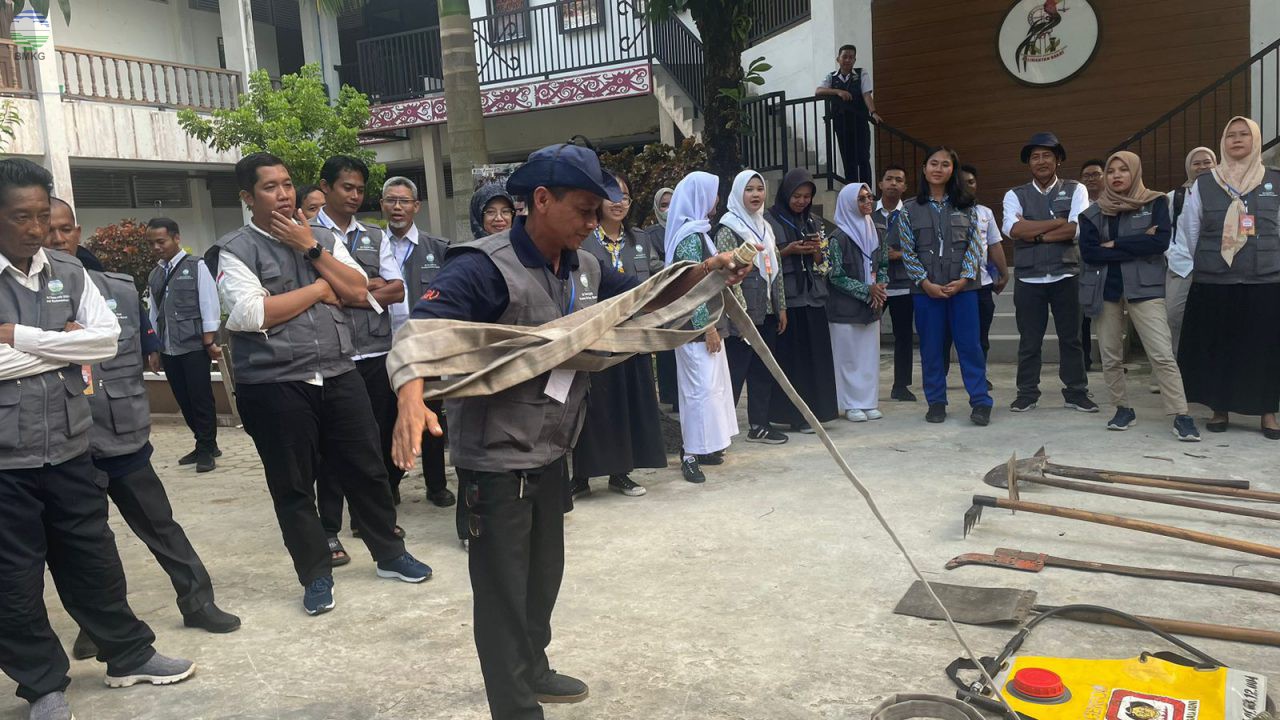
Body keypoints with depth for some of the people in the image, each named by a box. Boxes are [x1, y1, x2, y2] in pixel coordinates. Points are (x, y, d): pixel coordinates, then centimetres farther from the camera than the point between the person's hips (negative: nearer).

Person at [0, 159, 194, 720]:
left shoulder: (69, 272, 6)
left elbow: (107, 339, -4)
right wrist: (65, 346, -11)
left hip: (69, 446, 3)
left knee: (92, 557, 16)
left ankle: (129, 656, 31)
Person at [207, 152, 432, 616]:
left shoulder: (321, 237, 11)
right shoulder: (235, 250, -3)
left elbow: (359, 292, 1)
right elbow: (251, 314, -17)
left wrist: (311, 249, -8)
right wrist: (319, 288, -8)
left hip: (339, 376, 4)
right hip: (274, 386, -3)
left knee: (366, 469, 11)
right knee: (292, 486, 7)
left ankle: (390, 554, 28)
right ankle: (316, 575, 23)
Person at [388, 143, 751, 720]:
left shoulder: (583, 268, 3)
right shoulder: (486, 267, -22)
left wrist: (700, 273, 1)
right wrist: (412, 399, -52)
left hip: (551, 454, 8)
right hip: (496, 461, -8)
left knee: (544, 576, 24)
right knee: (504, 592, 4)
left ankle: (533, 671, 46)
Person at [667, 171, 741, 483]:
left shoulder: (696, 231, 16)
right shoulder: (690, 236, -15)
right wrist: (707, 327, -19)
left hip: (707, 322, 10)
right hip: (697, 327, -10)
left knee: (712, 384, 13)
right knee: (702, 388, -8)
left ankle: (703, 446, 21)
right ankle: (691, 455, -2)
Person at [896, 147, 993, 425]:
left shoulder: (965, 206, 9)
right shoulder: (910, 209, 5)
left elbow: (975, 245, 4)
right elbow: (907, 252, 1)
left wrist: (964, 279, -9)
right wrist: (926, 283, -9)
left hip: (962, 286, 0)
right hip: (926, 289, 0)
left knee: (970, 345, 0)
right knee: (931, 347, 4)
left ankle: (981, 402, 5)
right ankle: (936, 402, 14)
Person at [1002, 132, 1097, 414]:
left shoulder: (1075, 190, 4)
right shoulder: (1015, 195, 5)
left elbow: (1077, 229, -11)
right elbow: (1013, 229, -14)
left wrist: (1035, 234, -12)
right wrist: (1058, 222, -11)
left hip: (1066, 277, 0)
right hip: (1029, 279, 0)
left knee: (1071, 337, 8)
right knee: (1029, 340, 6)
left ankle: (1076, 393, 18)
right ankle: (1027, 393, 16)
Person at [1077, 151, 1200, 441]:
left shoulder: (1155, 203, 4)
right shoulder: (1093, 212, 7)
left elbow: (1161, 241, -11)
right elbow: (1088, 252, -7)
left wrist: (1114, 246, -9)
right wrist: (1137, 245, -10)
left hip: (1144, 287, -3)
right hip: (1105, 289, 3)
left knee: (1162, 355, -10)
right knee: (1110, 357, 8)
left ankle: (1181, 416, -7)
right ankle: (1123, 409, 23)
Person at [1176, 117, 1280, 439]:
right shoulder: (1203, 185, 3)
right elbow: (1189, 230, 8)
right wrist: (1206, 263, 9)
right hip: (1213, 283, 0)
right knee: (1216, 348, 4)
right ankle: (1220, 409, 17)